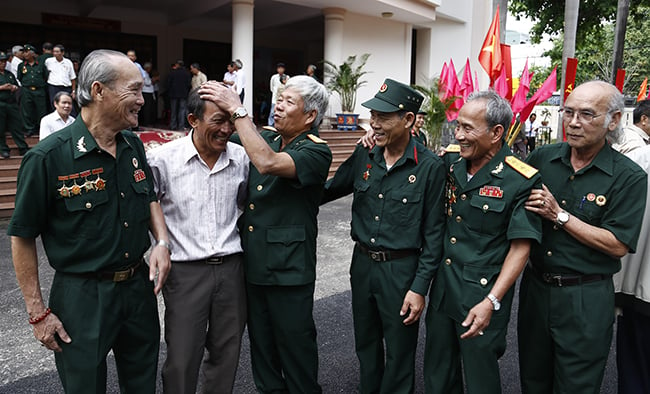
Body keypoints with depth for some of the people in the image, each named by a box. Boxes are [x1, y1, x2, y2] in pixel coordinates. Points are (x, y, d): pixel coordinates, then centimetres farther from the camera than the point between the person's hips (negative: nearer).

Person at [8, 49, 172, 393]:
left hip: (139, 286, 5)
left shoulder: (133, 146, 1)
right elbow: (22, 236, -10)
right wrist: (37, 312, -8)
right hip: (82, 296, -5)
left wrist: (162, 241, -2)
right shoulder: (48, 157, -17)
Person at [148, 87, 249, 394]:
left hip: (231, 267, 3)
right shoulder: (163, 159, -10)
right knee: (182, 360, 6)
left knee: (226, 354, 17)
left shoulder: (241, 158, 0)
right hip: (185, 271, -3)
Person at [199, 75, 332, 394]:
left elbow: (267, 163, -30)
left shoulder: (315, 151, -13)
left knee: (294, 344, 11)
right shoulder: (264, 138, 7)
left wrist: (237, 110, -25)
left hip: (288, 268, -6)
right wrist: (218, 100, -4)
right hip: (252, 263, 7)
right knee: (261, 342, 21)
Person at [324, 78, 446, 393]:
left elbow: (433, 232, -10)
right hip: (362, 263, 5)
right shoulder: (364, 157, -1)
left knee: (399, 353, 12)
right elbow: (329, 190, 12)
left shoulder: (430, 167, -13)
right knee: (365, 344, 22)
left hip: (401, 269, -5)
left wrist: (419, 288, -12)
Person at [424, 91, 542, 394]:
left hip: (483, 292, -5)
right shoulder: (451, 162, 0)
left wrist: (492, 301, -21)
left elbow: (521, 247, -15)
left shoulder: (522, 181, -17)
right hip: (442, 285, 6)